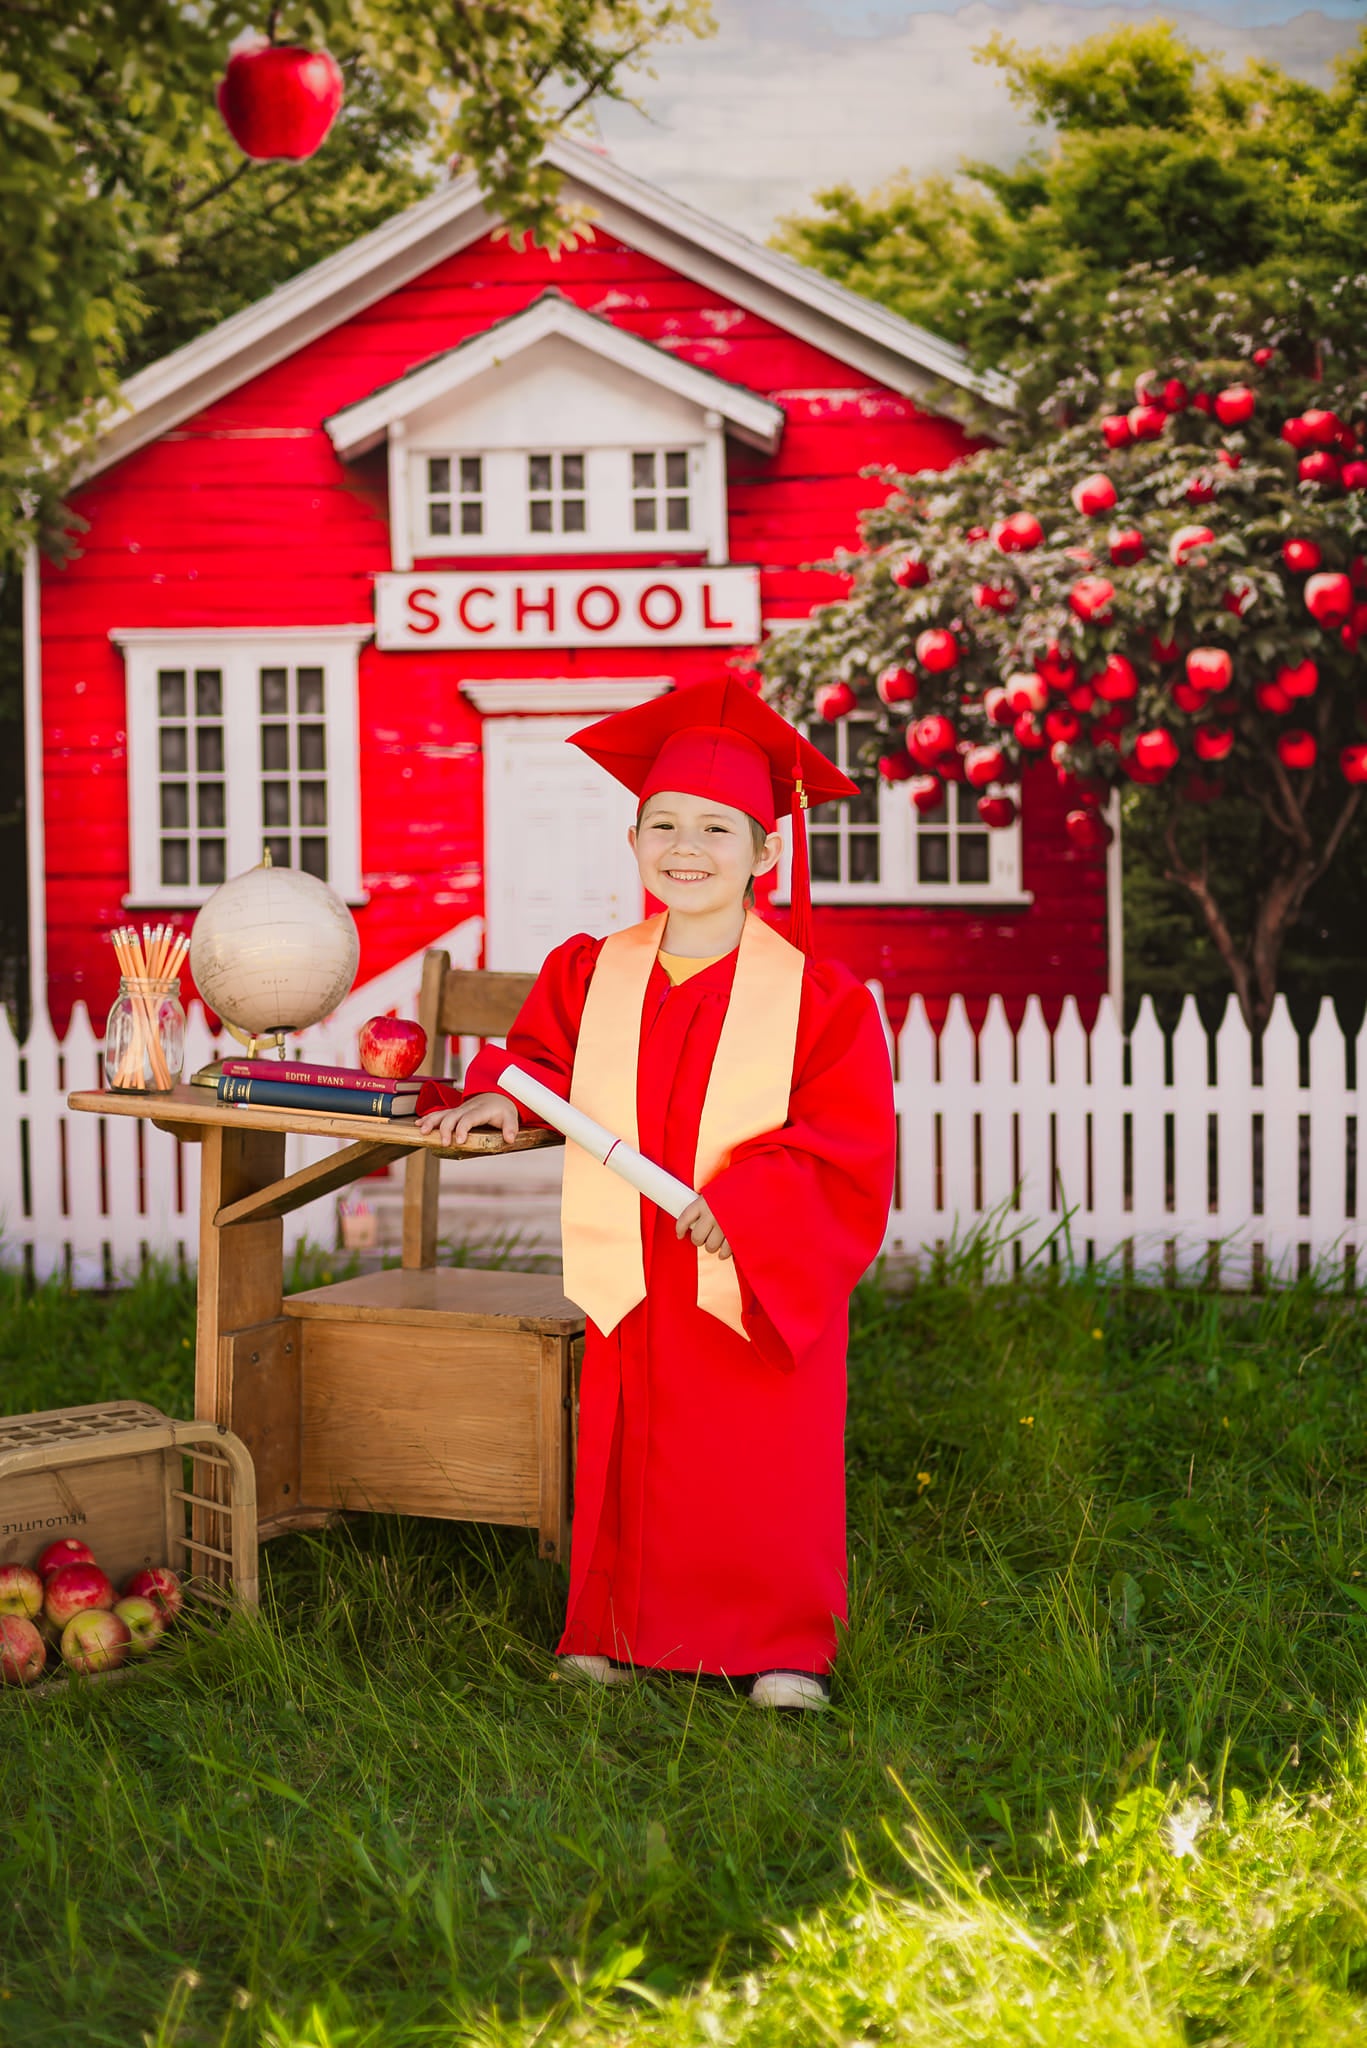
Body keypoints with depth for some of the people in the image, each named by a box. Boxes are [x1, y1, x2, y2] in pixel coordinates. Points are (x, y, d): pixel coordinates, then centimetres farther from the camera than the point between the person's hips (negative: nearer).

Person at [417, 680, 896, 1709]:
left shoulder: (819, 997, -7)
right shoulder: (589, 975, 5)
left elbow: (848, 1148, -10)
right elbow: (542, 1052, 22)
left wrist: (744, 1201, -22)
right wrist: (502, 1090, 0)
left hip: (762, 1286, -3)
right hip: (631, 1289, 3)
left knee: (765, 1472, 2)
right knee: (630, 1465, 8)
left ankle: (784, 1648, 17)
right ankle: (624, 1635, 23)